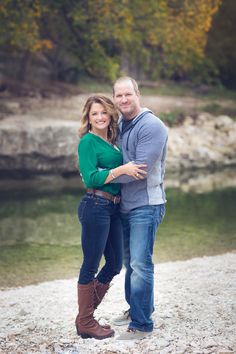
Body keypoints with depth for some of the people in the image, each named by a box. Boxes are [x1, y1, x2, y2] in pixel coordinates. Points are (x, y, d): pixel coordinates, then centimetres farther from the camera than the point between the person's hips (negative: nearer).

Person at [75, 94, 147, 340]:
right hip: (95, 206, -9)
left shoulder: (112, 141, 14)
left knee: (114, 264, 14)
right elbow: (90, 178, -16)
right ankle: (85, 324, 13)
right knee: (90, 266, 1)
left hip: (113, 208, 9)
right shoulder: (88, 142, -9)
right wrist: (122, 169, -19)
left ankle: (85, 314, 27)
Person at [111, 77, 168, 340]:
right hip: (125, 205, 8)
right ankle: (135, 309, 32)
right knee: (129, 261, 17)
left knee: (140, 264, -9)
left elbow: (139, 169, -23)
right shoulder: (119, 124, 11)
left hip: (146, 205, -8)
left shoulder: (151, 126, -16)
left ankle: (141, 324, -2)